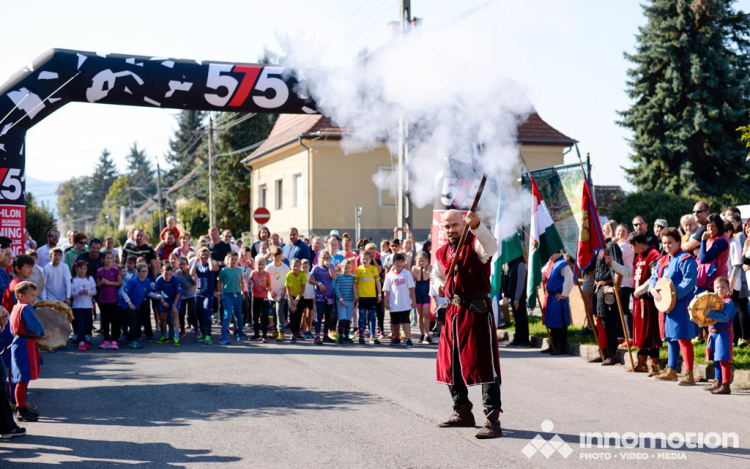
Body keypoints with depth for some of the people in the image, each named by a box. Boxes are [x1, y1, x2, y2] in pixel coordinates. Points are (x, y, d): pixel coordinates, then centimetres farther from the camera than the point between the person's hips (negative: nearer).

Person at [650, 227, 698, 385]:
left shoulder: (685, 259, -11)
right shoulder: (663, 261, 16)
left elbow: (690, 281, -19)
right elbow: (654, 278, 16)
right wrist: (653, 290, -5)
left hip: (681, 304, -9)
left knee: (683, 338, -10)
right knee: (671, 337, 16)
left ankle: (689, 374, -8)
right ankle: (671, 371, 27)